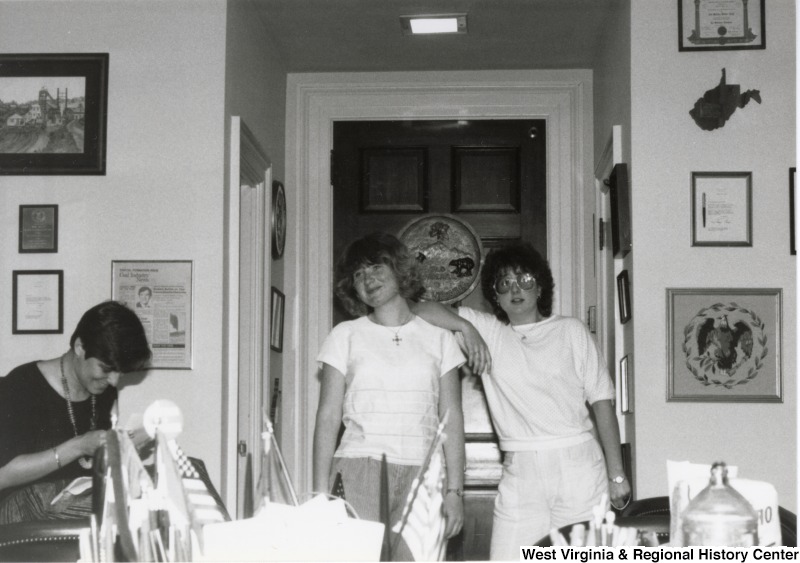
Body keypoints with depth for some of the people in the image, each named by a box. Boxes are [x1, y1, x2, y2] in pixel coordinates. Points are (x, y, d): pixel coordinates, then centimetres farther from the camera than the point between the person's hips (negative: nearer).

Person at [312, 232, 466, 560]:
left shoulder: (438, 337, 12)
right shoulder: (346, 336, 9)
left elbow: (451, 419, 9)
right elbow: (328, 417, 5)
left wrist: (454, 490, 1)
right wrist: (321, 494, -3)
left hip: (421, 476, 1)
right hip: (359, 473, -1)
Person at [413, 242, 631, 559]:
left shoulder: (571, 331, 8)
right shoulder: (487, 331, 10)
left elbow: (602, 402, 5)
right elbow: (421, 311, 7)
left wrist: (616, 474, 0)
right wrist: (466, 328, -8)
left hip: (578, 464, -1)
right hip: (520, 471, 1)